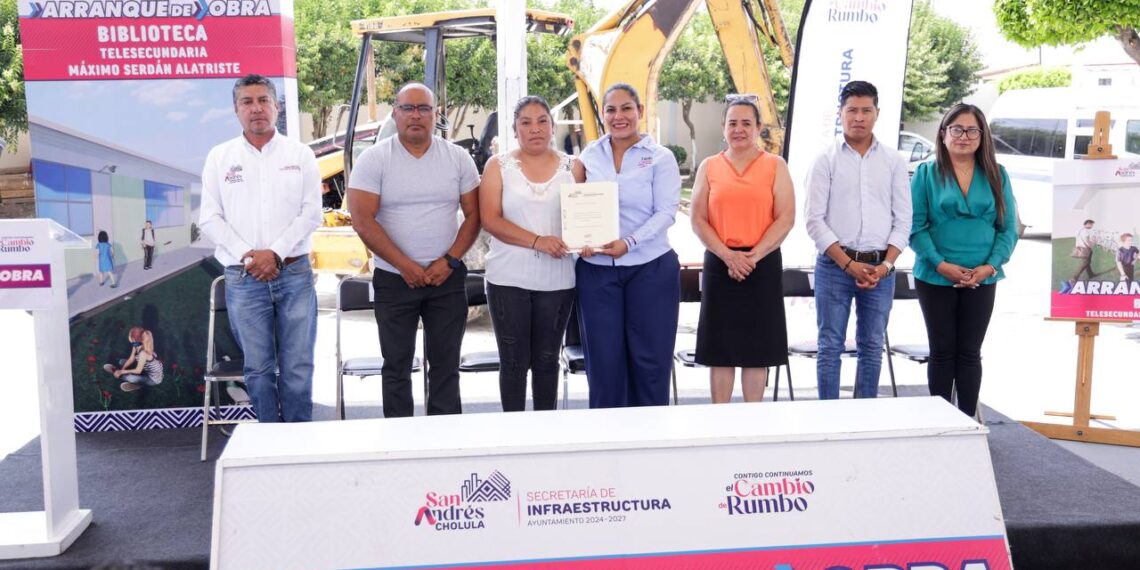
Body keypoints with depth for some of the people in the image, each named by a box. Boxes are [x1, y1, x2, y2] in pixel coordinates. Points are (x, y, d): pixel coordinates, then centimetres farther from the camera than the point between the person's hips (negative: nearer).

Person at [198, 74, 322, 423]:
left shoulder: (300, 154, 7)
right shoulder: (220, 157, 8)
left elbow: (311, 213, 1)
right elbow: (210, 219, 5)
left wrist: (275, 253, -11)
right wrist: (247, 255, -9)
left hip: (294, 273, 0)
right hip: (243, 279, 0)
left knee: (298, 367, 1)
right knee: (258, 368, 4)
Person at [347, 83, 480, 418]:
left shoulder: (457, 158, 3)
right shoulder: (374, 160, -4)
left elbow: (473, 214, 4)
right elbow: (363, 221, -9)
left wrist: (449, 261, -9)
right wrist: (406, 266, -12)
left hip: (447, 278, 1)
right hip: (394, 279, -1)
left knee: (446, 365, 6)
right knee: (397, 365, 7)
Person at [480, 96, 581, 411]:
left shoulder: (571, 166, 8)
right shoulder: (498, 166, 3)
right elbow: (490, 219, -7)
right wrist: (537, 241, -18)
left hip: (557, 279, 2)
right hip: (509, 278, -1)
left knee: (547, 360, 11)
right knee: (514, 362, 4)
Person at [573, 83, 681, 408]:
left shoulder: (660, 157, 0)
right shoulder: (589, 156, 8)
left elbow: (666, 211, -8)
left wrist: (629, 242, -21)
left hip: (650, 268, -2)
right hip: (596, 270, 2)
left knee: (650, 358, 3)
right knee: (603, 360, 5)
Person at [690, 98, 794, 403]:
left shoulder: (775, 166, 5)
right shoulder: (709, 167, 9)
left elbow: (786, 218, -3)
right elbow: (698, 220, 2)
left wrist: (753, 256, -14)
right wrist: (727, 255, -12)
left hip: (763, 264, -1)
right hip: (719, 264, 1)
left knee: (756, 347, 3)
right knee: (720, 347, 3)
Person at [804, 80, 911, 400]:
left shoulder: (893, 161, 9)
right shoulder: (826, 160, 2)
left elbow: (903, 220, 7)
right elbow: (815, 220, -4)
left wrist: (886, 264, -7)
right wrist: (848, 264, -11)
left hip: (880, 267, 2)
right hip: (834, 265, -2)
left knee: (871, 347, 8)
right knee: (830, 346, 0)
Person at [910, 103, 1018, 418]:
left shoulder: (997, 175, 6)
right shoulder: (926, 173, 0)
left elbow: (1008, 229, 4)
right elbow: (915, 227, -6)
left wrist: (990, 266, -10)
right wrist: (941, 264, -16)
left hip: (982, 281, 2)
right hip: (935, 278, -1)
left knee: (970, 352, 7)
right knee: (942, 351, 5)